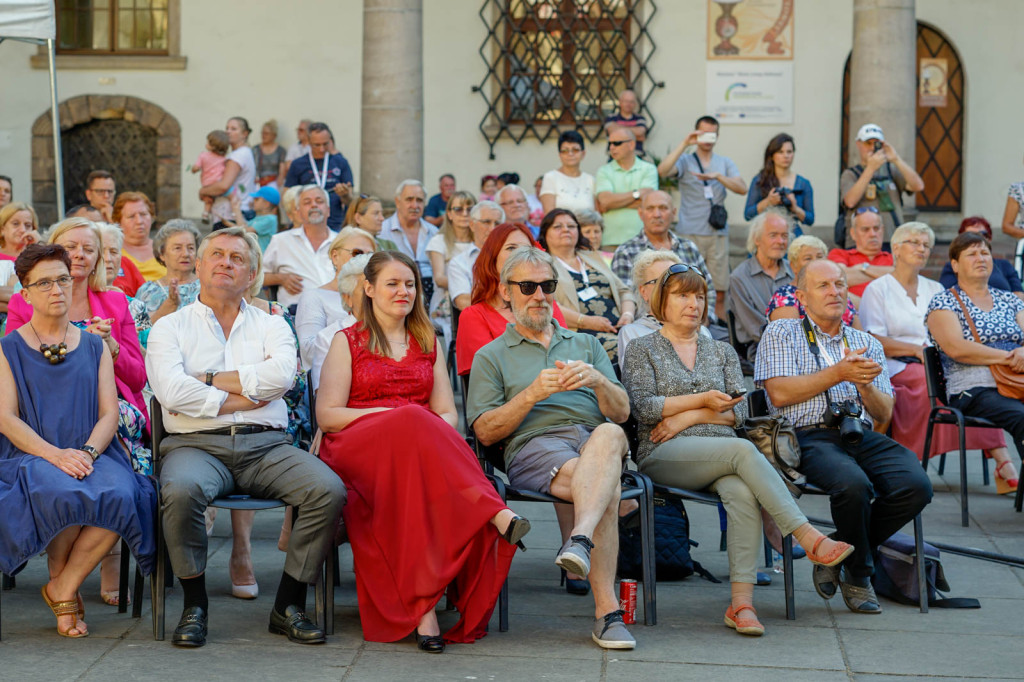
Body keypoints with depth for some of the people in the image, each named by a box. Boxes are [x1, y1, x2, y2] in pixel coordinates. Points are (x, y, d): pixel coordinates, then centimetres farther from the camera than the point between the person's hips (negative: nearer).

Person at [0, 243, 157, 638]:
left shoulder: (95, 347, 17)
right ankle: (59, 578, -7)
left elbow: (109, 415, 8)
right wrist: (56, 455, -18)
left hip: (92, 453, 2)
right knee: (61, 493, -38)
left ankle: (63, 589, -12)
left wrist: (87, 452, -14)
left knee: (120, 494, -33)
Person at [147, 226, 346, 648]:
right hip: (197, 444, -2)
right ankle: (194, 605, -14)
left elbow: (281, 375, -4)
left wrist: (207, 381, -4)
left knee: (328, 490, -25)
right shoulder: (170, 328, 14)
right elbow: (172, 392, -6)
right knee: (181, 491, -36)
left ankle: (288, 605, -10)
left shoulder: (271, 326, 19)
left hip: (266, 445, 2)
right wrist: (241, 399, -3)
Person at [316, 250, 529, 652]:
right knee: (411, 422, -39)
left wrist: (438, 431, -11)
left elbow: (448, 412, 16)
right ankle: (497, 514, -50)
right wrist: (393, 415, -11)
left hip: (423, 445, 3)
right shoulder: (348, 342, 14)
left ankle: (422, 603, -48)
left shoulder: (428, 343, 25)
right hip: (355, 448, -3)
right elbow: (327, 415, 2)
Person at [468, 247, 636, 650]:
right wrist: (532, 394, -9)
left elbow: (621, 412, 16)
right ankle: (607, 612, -44)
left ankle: (580, 539, -59)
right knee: (605, 485, -37)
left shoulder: (585, 344, 30)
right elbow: (485, 432, 7)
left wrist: (597, 380, -8)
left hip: (596, 438, 2)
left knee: (609, 436, -39)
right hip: (532, 446, -2)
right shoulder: (491, 356, 22)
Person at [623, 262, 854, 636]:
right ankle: (809, 538, -38)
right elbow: (642, 408, -2)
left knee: (743, 493, -33)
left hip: (721, 455, 3)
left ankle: (742, 602, -40)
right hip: (664, 456, -3)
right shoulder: (642, 349, 13)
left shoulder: (722, 351, 23)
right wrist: (703, 400, -7)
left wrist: (686, 417, -4)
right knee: (743, 450, -33)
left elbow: (738, 411, 11)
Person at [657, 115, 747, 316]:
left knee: (720, 292, 2)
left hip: (718, 233, 3)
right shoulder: (685, 161, 7)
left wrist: (717, 176, -14)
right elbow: (662, 171, -14)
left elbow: (742, 188, 1)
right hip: (690, 233, -3)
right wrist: (684, 144, -16)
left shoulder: (725, 163, 16)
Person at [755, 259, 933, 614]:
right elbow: (779, 393, -3)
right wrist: (839, 374, -5)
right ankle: (858, 574, -8)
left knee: (916, 485, -24)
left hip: (863, 437, 5)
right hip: (809, 436, -4)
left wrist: (864, 383, -4)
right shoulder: (780, 334, 13)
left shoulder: (867, 344, 24)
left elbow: (884, 414, 17)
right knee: (853, 484, -35)